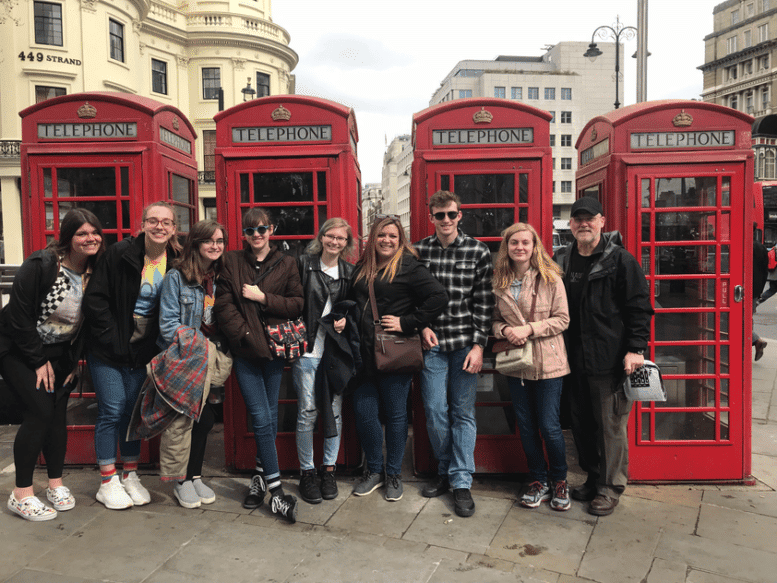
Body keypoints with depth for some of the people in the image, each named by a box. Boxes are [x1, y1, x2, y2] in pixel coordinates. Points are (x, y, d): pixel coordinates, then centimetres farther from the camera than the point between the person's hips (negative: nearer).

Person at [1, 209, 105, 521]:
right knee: (40, 411, -13)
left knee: (58, 413, 4)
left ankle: (56, 484, 18)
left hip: (58, 353, 5)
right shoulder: (41, 264, -22)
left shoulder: (95, 272, -5)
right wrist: (39, 361, -15)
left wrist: (73, 362, 0)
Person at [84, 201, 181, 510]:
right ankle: (108, 482, 15)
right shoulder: (119, 254, -13)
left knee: (135, 410, 11)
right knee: (112, 411, 0)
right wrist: (112, 335, -14)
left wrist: (157, 344, -3)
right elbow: (94, 298, -11)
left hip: (144, 352, 3)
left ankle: (130, 476, 26)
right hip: (108, 350, -3)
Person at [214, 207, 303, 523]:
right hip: (245, 350, -1)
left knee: (269, 416, 9)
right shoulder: (231, 262, 5)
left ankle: (260, 477, 27)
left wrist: (263, 297, -10)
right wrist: (246, 335, -9)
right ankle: (276, 491, 2)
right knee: (261, 417, -5)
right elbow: (223, 306, -1)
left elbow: (297, 305, 0)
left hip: (275, 347, 1)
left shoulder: (286, 264, 6)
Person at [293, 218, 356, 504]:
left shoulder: (350, 272, 10)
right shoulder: (303, 264, 1)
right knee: (307, 412, 0)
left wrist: (346, 320, -3)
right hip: (308, 351, -3)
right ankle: (307, 471, 16)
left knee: (335, 411, 7)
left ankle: (329, 468, 23)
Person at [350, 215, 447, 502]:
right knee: (363, 413, 7)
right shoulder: (362, 268, 13)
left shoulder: (408, 266, -6)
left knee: (395, 414, 7)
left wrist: (408, 323, -14)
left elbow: (439, 297, -14)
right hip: (365, 353, 5)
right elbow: (354, 303, 25)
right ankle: (374, 470, 27)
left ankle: (394, 474, 24)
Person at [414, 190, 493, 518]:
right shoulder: (419, 251, 5)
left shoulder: (478, 252, -1)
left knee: (463, 412, 3)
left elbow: (484, 303, -2)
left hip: (466, 343, -1)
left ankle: (462, 482, 13)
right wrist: (423, 326, -1)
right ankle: (445, 471, 25)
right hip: (432, 343, 2)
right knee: (435, 411, 5)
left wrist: (479, 345, -7)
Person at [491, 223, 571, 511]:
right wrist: (505, 331, -10)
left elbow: (562, 319, -7)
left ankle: (559, 481, 24)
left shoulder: (550, 278, -6)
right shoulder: (499, 281, 4)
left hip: (548, 362, -3)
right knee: (526, 426, 11)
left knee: (549, 426, 1)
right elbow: (494, 320, 11)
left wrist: (529, 329, -18)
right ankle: (538, 481, 29)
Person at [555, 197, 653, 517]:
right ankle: (593, 478, 32)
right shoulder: (562, 261, 11)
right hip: (575, 361, 6)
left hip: (610, 361, -6)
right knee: (581, 424, 15)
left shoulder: (620, 260, -5)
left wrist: (636, 349, -14)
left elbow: (640, 307, -7)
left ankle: (610, 487, 18)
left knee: (611, 425, 3)